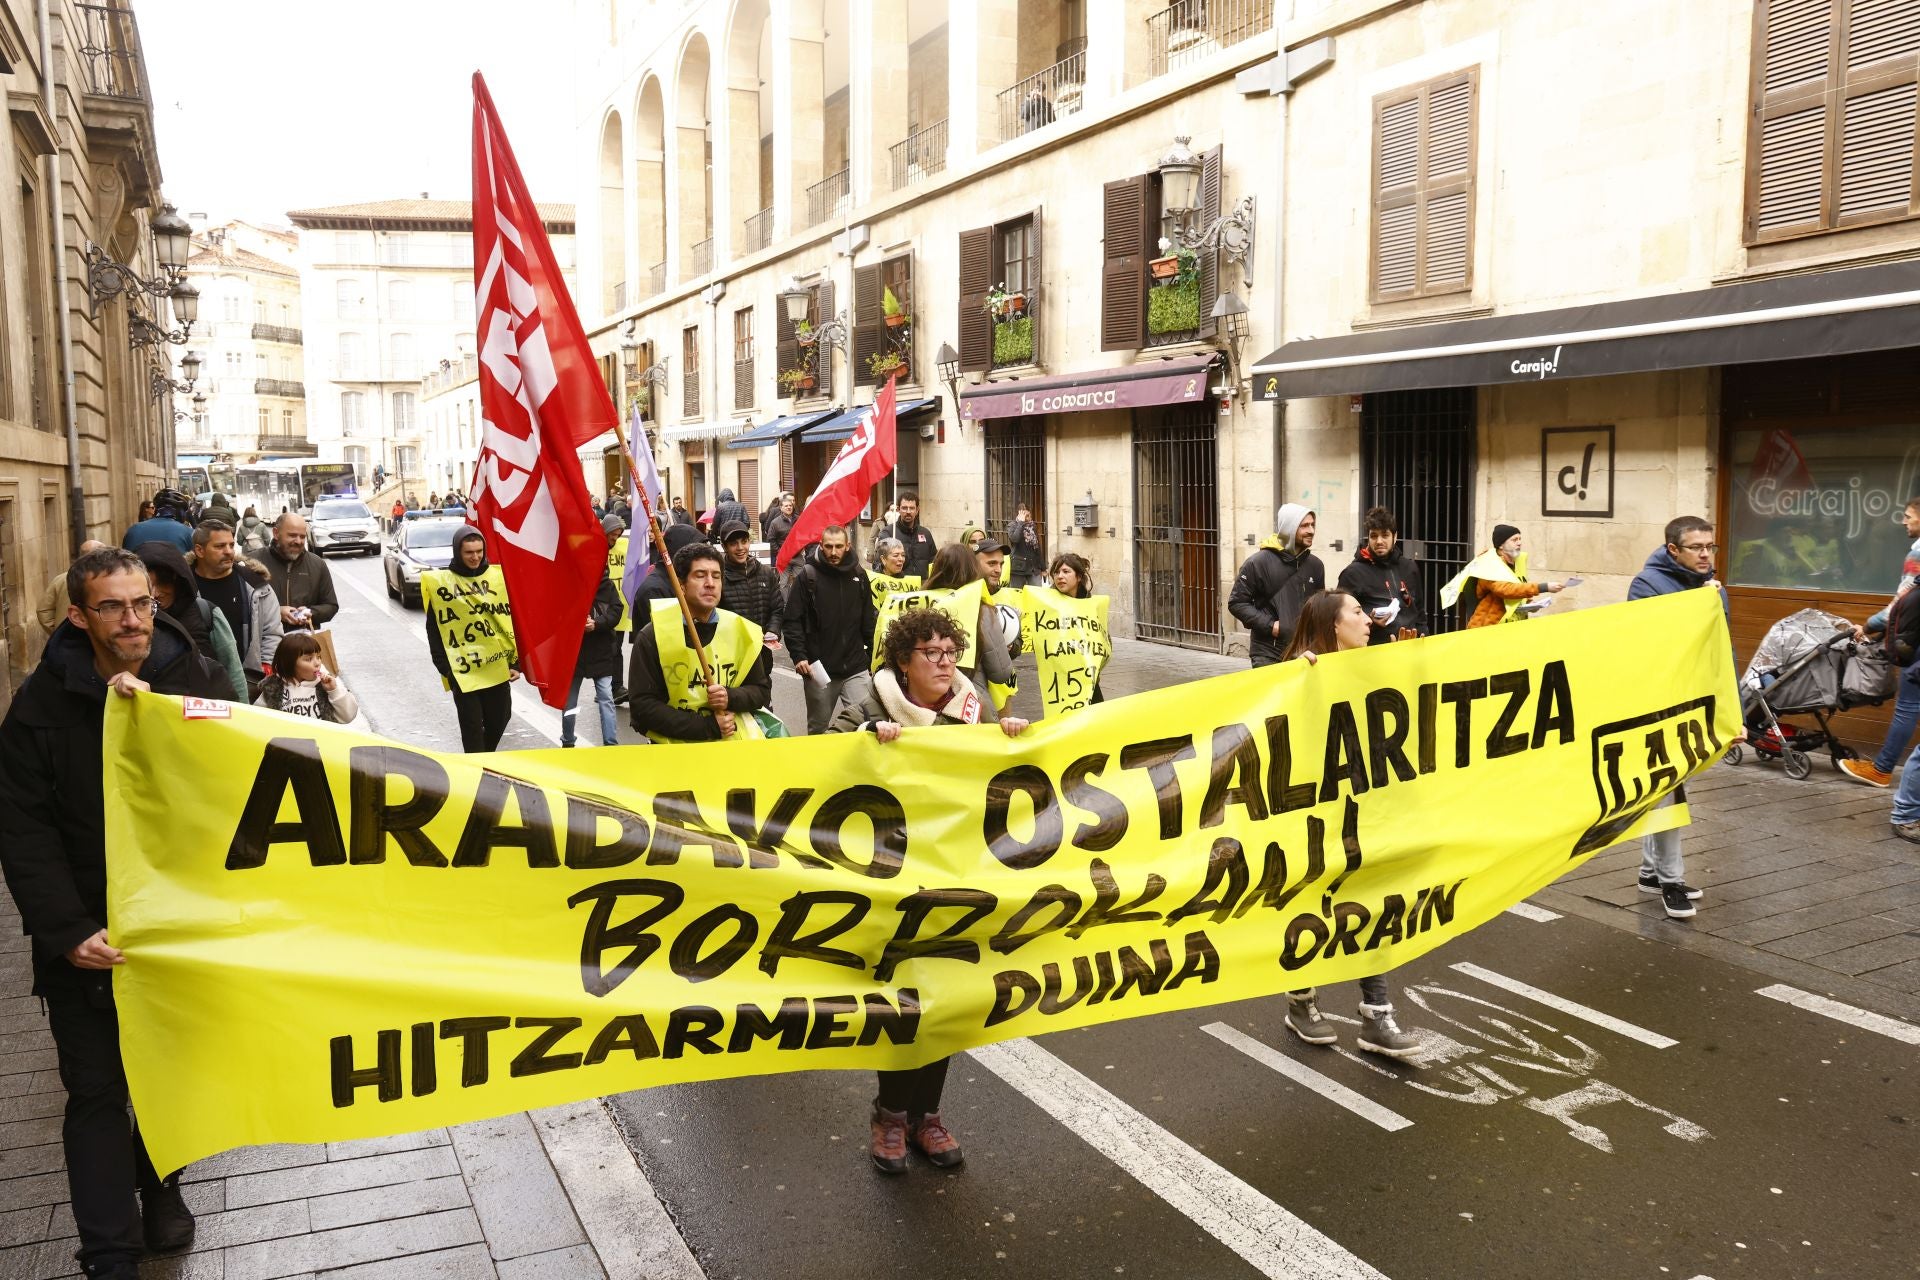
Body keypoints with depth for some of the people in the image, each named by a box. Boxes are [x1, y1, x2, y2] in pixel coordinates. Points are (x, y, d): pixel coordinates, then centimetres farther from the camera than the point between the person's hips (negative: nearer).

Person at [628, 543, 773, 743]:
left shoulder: (739, 631, 5)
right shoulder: (652, 636, -3)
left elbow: (762, 690, 14)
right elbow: (642, 705, -7)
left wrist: (731, 697, -8)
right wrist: (707, 727, -13)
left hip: (732, 746, 2)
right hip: (675, 748, -2)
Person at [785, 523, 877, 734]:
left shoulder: (859, 576, 7)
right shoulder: (807, 576, -4)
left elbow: (868, 620, 14)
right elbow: (793, 620, -6)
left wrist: (873, 655, 12)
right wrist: (798, 656, -15)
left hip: (856, 669, 2)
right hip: (819, 669, -2)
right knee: (818, 728, 12)